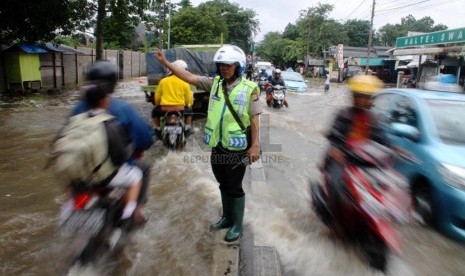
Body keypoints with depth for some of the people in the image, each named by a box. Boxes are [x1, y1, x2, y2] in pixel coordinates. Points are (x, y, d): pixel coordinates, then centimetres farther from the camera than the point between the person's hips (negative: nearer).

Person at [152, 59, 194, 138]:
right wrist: (188, 105, 25)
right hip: (180, 109, 0)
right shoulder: (185, 83, -1)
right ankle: (186, 130, 33)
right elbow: (188, 100, 2)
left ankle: (158, 130, 31)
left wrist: (159, 105, 26)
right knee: (189, 110, 32)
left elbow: (157, 97, 5)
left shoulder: (163, 81, 2)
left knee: (155, 111, 32)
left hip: (164, 109, 0)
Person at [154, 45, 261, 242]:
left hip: (237, 147, -5)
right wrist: (165, 62, -2)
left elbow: (254, 118, -9)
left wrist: (255, 145, -12)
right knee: (223, 185, 19)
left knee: (235, 188, 6)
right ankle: (227, 217, 38)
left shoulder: (249, 88, -10)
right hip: (217, 145, 5)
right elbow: (189, 77, 3)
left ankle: (237, 225, 24)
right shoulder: (215, 83, 3)